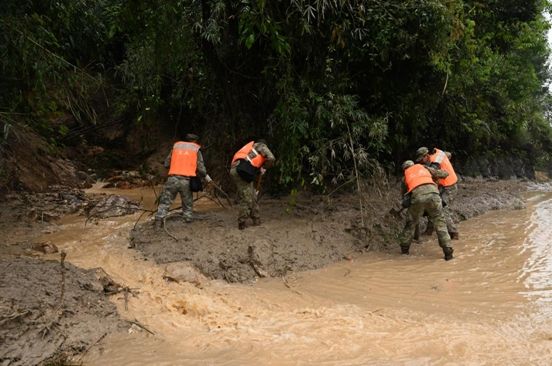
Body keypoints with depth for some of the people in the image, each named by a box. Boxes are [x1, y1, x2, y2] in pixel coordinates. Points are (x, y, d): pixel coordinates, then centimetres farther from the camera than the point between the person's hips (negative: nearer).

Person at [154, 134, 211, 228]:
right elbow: (201, 168, 5)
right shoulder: (196, 150, 10)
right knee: (188, 204, 12)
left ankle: (159, 219, -6)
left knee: (165, 201, 6)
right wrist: (206, 176, 23)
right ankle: (188, 221, 11)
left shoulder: (176, 146, 15)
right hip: (186, 180, -1)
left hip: (172, 179, 1)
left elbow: (166, 164, 14)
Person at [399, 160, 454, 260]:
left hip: (417, 196, 0)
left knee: (411, 223, 21)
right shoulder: (424, 168, 33)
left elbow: (403, 192, 37)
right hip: (432, 192, 0)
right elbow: (445, 174, 35)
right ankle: (448, 251, 8)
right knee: (439, 223, 12)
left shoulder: (406, 177, 32)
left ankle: (404, 248, 32)